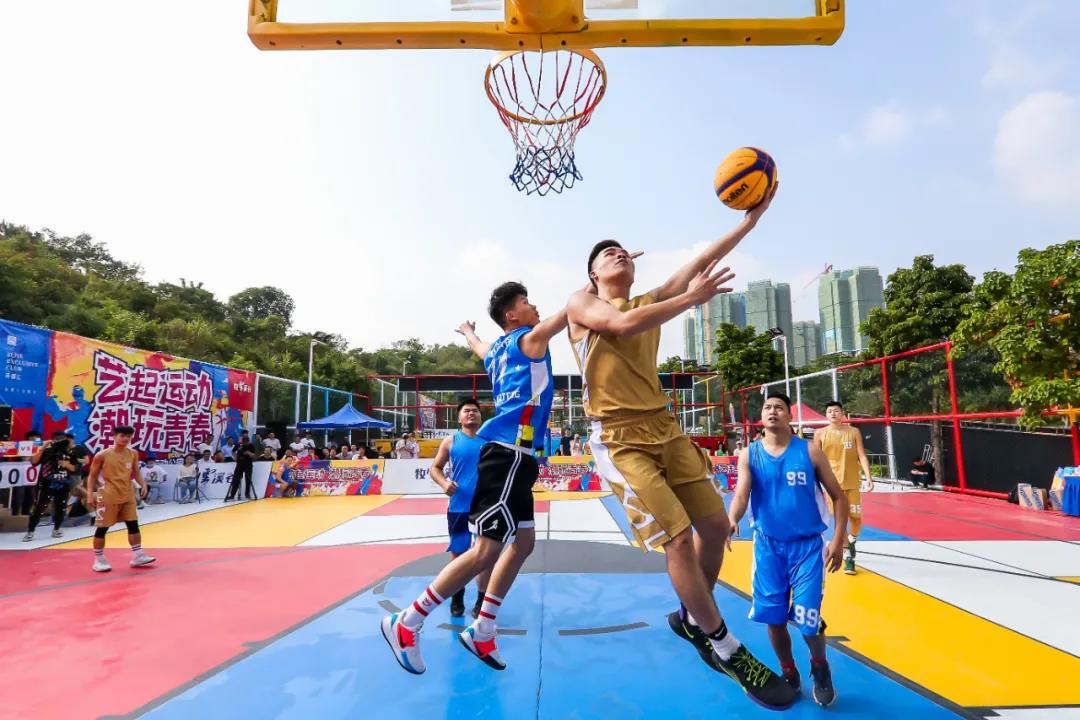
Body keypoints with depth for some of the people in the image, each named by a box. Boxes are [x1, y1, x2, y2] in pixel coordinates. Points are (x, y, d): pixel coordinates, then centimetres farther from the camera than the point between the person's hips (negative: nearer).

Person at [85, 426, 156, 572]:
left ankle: (137, 556, 12)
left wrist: (143, 484, -4)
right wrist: (90, 494, -10)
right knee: (102, 528, 2)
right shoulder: (102, 455, -9)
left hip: (127, 496, 4)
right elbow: (92, 476, -2)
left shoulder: (133, 454, 3)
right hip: (108, 497, -4)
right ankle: (98, 560, 17)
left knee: (133, 525, 5)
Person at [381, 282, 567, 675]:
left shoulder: (497, 348, 19)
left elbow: (477, 346, 41)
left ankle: (481, 632, 21)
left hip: (511, 453, 10)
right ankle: (406, 624, 3)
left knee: (523, 541, 14)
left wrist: (468, 330, 64)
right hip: (508, 453, -10)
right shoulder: (530, 338, -3)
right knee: (486, 551, -8)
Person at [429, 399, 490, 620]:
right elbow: (435, 467, 6)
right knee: (458, 552, 11)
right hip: (459, 506, 0)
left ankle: (481, 601, 21)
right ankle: (457, 598, 31)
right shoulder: (451, 441, 3)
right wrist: (444, 483, -13)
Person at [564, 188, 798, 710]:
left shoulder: (651, 302, 16)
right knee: (677, 538, -9)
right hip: (619, 439, -6)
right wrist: (693, 298, -12)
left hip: (664, 428, 6)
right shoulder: (581, 302, 1)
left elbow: (701, 262, 8)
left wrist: (751, 218, 1)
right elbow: (623, 324, -19)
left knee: (715, 523, 7)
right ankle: (725, 648, 13)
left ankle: (692, 619, 31)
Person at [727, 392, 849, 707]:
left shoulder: (810, 451, -6)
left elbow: (839, 496, 1)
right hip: (768, 545, 2)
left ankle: (820, 668, 32)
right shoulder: (749, 454, -4)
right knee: (773, 617, 6)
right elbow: (741, 495, -15)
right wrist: (732, 519, -36)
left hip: (807, 545, -1)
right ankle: (788, 674, 34)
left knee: (807, 621, -3)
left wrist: (838, 540, -6)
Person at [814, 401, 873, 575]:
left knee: (856, 518, 9)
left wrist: (868, 478, -13)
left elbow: (862, 456, -3)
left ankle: (852, 541, 41)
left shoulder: (854, 432, 0)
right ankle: (848, 557, 9)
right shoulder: (820, 434, -2)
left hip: (852, 483, 1)